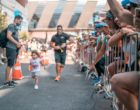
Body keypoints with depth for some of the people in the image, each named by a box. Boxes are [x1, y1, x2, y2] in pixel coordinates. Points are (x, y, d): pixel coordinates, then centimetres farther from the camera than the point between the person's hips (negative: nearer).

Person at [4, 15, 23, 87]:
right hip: (11, 48, -9)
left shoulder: (15, 28, 22)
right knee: (10, 65, -8)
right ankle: (6, 82, -3)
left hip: (15, 49, 9)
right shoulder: (11, 26, -6)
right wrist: (17, 43, -16)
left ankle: (10, 80, 15)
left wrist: (19, 44, 14)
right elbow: (8, 36, -19)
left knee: (11, 65, 10)